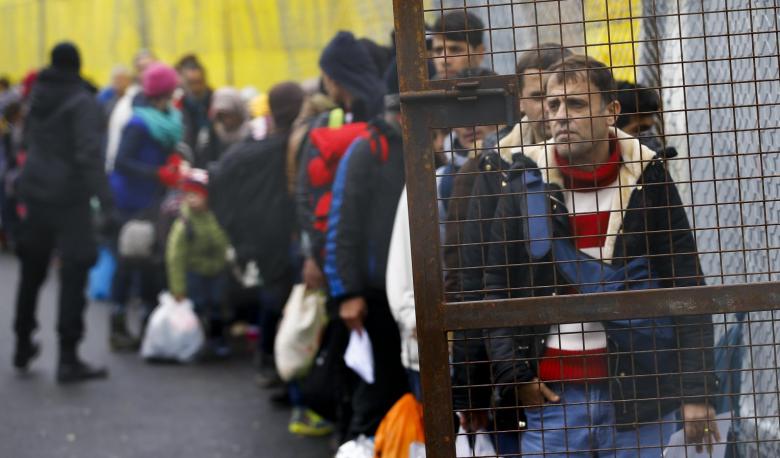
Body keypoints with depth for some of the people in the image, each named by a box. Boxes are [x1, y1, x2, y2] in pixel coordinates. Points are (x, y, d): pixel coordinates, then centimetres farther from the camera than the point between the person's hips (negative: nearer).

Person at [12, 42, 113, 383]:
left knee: (31, 271, 18)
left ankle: (23, 346, 30)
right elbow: (90, 153, -23)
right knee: (74, 273, -6)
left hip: (35, 191, 7)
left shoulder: (38, 96, 7)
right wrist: (104, 197, -25)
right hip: (69, 196, -7)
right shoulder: (82, 102, -14)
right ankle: (68, 358, -11)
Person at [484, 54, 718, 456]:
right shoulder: (527, 181, 2)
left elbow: (686, 288, 0)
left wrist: (696, 392, -6)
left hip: (640, 390, 0)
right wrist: (513, 375, -7)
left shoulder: (647, 179, 1)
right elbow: (498, 287, 3)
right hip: (554, 394, 0)